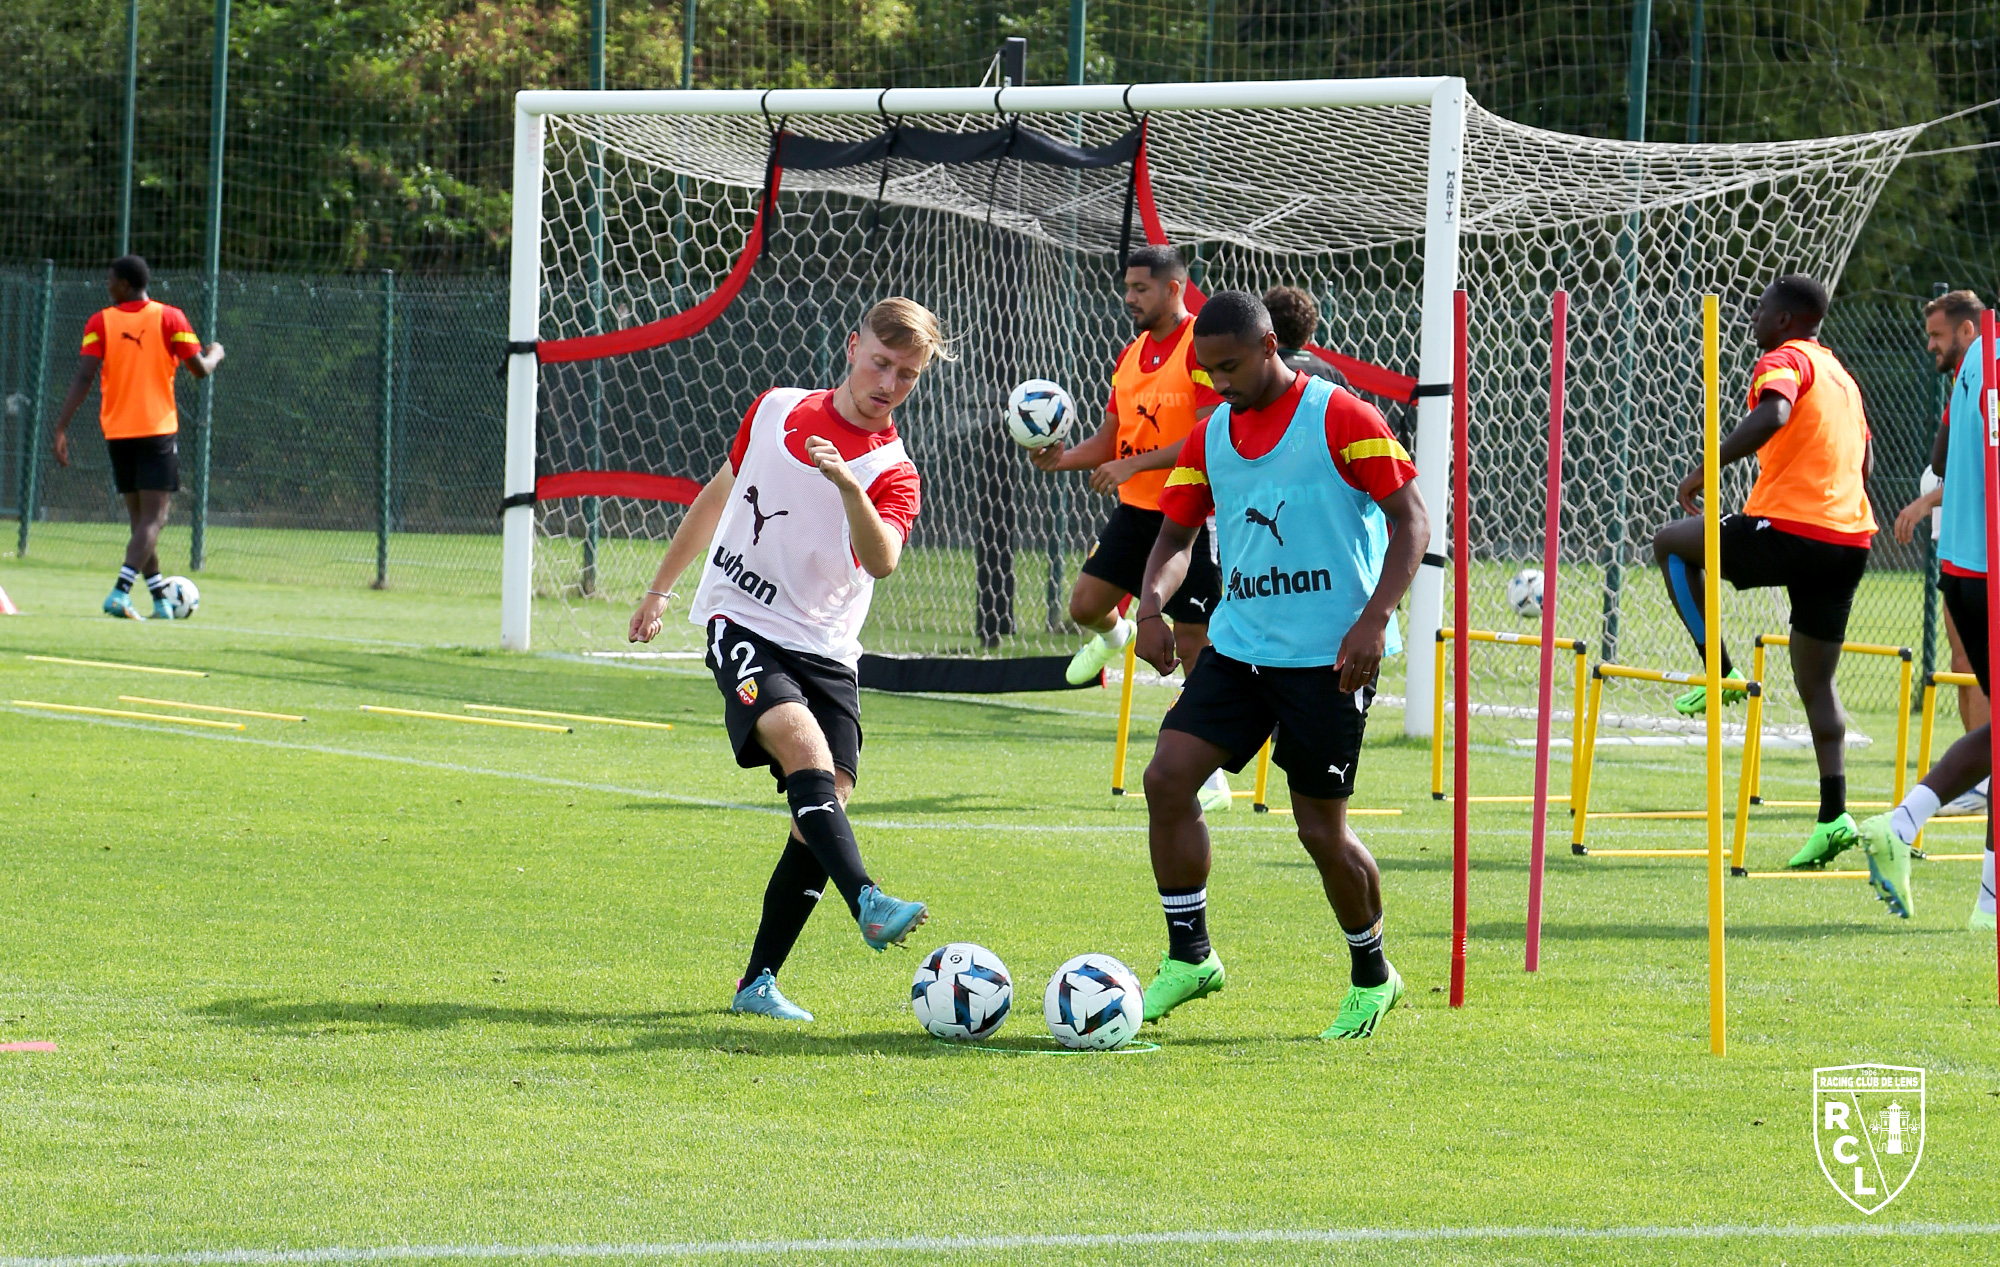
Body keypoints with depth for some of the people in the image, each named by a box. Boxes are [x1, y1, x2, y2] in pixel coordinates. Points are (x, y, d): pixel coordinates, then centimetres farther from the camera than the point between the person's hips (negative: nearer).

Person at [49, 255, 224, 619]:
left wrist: (61, 427, -10)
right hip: (158, 430, -3)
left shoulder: (100, 323, 0)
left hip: (117, 433, 3)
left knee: (140, 518, 13)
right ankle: (120, 592, -25)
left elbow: (83, 377, -9)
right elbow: (199, 369, -2)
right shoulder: (169, 318, -3)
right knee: (153, 518, -7)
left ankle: (161, 600, 16)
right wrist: (215, 354, 22)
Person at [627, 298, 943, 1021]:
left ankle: (758, 982, 0)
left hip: (825, 649, 1)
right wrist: (661, 588, 27)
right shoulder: (777, 411, 5)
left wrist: (850, 487, -42)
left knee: (828, 800, -10)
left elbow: (881, 562, -24)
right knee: (805, 744, -27)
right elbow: (719, 494, 21)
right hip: (743, 626, -1)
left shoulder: (892, 474, -3)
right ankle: (867, 903, -46)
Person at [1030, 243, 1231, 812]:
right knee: (1085, 606, 1)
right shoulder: (1131, 355, 12)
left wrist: (1133, 464, -22)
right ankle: (1112, 635, 40)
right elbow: (1111, 440, 18)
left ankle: (1211, 779, 4)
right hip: (1135, 509, 7)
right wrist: (1064, 459, -2)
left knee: (1194, 642, -4)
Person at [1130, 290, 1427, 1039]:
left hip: (1329, 656, -6)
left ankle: (1372, 978, 19)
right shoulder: (1210, 437, 9)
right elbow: (1177, 534, 15)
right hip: (1240, 643, 6)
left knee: (1321, 828, -2)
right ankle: (1189, 957, 2)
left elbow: (1410, 519, -9)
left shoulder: (1339, 419, -9)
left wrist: (1374, 618, -20)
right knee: (1168, 776, -10)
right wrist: (1151, 604, -7)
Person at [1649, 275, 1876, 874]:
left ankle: (1720, 672, 5)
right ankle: (1834, 814, 2)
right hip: (1850, 539, 8)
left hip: (1788, 532, -8)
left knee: (1671, 543, 16)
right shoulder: (1840, 374, 23)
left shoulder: (1784, 360, -3)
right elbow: (1862, 460, 29)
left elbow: (1773, 414, -24)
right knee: (1817, 681, 13)